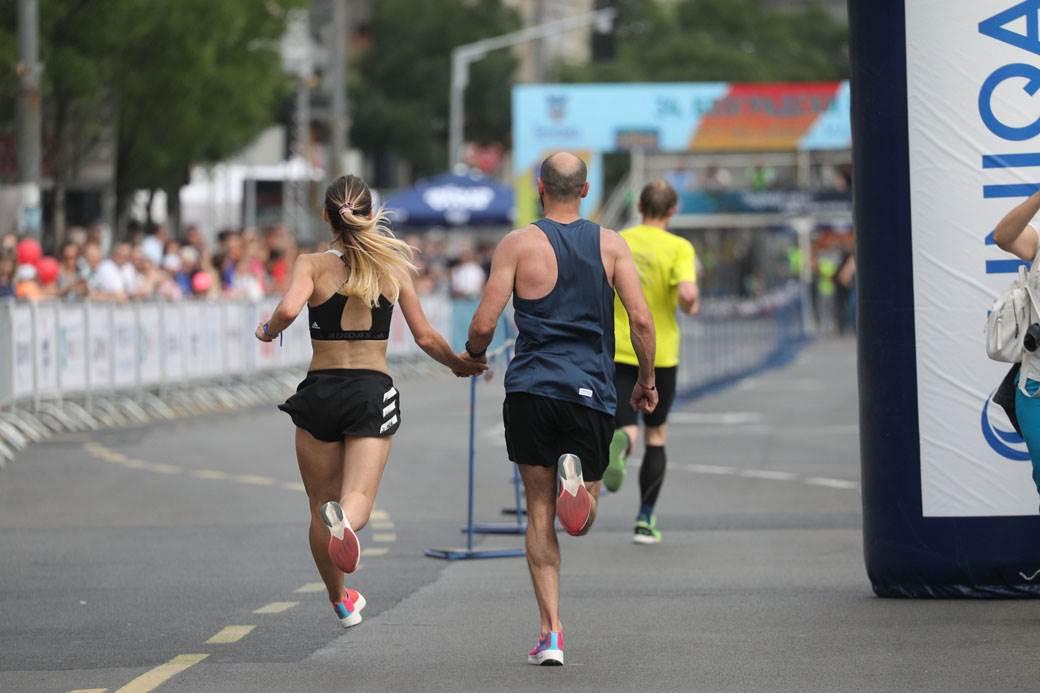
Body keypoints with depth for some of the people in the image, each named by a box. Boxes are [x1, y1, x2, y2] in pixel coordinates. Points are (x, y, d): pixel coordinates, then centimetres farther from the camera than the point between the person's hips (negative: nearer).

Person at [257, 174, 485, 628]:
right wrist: (459, 365, 21)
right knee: (358, 498, -10)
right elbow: (425, 338, 3)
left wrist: (269, 331, -1)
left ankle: (340, 600, 27)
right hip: (373, 391, 1)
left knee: (320, 506, 16)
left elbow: (288, 309, -24)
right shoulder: (394, 266, 3)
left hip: (320, 390, 0)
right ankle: (345, 517, -47)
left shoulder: (313, 264, -4)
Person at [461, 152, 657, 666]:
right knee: (581, 521, 12)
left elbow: (484, 323, -4)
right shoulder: (611, 244, 5)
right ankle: (575, 472, -25)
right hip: (591, 393, 1)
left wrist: (472, 355, 18)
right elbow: (641, 320, -2)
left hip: (530, 391, -1)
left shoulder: (518, 244, 0)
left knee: (540, 514, 6)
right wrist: (647, 381, 12)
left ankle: (551, 633, -2)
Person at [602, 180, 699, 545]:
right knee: (656, 436, 16)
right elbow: (688, 294, -21)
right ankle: (646, 520, 17)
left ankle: (620, 443, -38)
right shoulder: (679, 248, -7)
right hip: (660, 353, -1)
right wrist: (689, 306, 2)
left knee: (626, 427, 2)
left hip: (618, 351, 1)